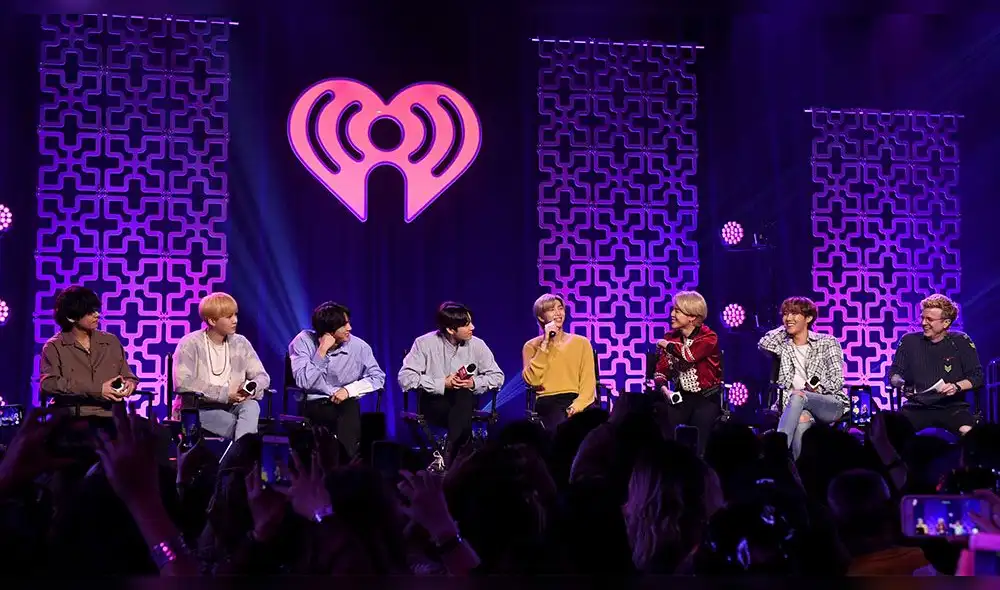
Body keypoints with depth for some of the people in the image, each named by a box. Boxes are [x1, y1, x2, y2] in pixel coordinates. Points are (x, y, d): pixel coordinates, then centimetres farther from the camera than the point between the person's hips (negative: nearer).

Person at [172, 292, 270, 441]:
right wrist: (224, 394, -21)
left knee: (251, 406, -30)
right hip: (196, 409, -4)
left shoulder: (240, 344, 7)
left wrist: (251, 387, -21)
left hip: (230, 407, 4)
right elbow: (182, 383, -19)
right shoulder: (191, 343, -6)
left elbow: (262, 376, 6)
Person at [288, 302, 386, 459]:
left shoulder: (359, 347, 1)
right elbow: (303, 382, -14)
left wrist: (350, 390, -11)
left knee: (350, 410, -32)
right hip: (313, 406, -2)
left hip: (346, 405, 2)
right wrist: (322, 351, -17)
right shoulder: (304, 341, -5)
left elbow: (378, 376, 2)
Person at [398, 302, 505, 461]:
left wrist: (474, 383, -15)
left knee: (464, 394, -34)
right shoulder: (425, 343, -8)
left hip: (464, 402, 3)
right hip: (434, 402, -3)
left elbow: (497, 376, 5)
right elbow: (405, 378, -15)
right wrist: (442, 384, -20)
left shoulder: (477, 345, -1)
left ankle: (448, 456, -35)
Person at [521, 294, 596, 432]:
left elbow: (588, 383, 4)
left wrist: (575, 407, -15)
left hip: (578, 401, 2)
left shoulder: (581, 342, 13)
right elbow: (532, 380, -8)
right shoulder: (532, 346, 10)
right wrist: (545, 343, -7)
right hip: (548, 402, -2)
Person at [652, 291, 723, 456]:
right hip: (680, 397, 4)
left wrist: (667, 345, -12)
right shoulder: (671, 337, 6)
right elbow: (661, 369, 2)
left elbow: (689, 356, -29)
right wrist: (664, 389, -19)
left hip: (706, 399, -4)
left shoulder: (708, 337, -11)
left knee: (696, 447, -9)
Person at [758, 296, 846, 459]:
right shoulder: (784, 346, 16)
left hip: (832, 405, -2)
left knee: (797, 396, -35)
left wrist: (813, 389, -19)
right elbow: (763, 344, -6)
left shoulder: (827, 342, 8)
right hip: (797, 404, 2)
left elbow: (837, 380, -1)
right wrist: (785, 329, 10)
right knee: (801, 422, -36)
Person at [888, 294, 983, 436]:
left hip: (952, 407, -1)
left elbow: (977, 377, 2)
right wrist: (897, 381, -13)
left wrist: (957, 386, -17)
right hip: (917, 407, 1)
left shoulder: (960, 342, 3)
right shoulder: (909, 341, 8)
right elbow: (894, 372, 10)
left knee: (970, 433, -33)